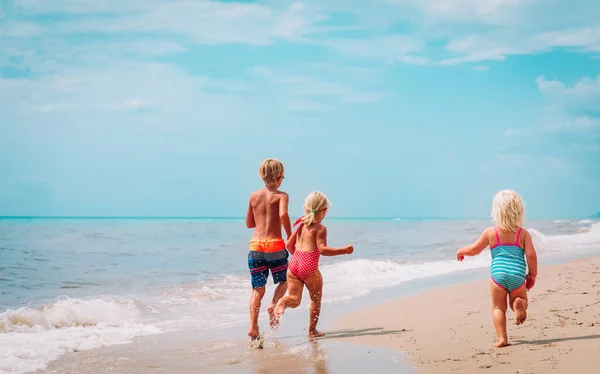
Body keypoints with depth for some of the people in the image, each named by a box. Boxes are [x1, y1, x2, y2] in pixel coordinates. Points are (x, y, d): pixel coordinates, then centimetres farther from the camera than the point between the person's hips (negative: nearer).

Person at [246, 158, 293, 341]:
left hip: (255, 245, 3)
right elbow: (283, 214, -23)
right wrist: (290, 236, -12)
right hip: (275, 244, -3)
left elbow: (249, 223, 15)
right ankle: (274, 303, -6)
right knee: (284, 281, 20)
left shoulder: (253, 196, 9)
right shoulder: (281, 196, -3)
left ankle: (253, 326, -5)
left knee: (258, 288, 6)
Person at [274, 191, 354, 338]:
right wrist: (344, 250, -12)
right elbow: (322, 249, -15)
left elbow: (289, 244, 19)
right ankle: (312, 330, 19)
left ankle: (283, 302, -25)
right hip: (309, 267, -5)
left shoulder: (301, 225, 14)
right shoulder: (320, 228, -5)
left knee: (294, 299, 8)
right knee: (316, 299, 14)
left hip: (294, 263, 5)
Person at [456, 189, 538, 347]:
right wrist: (532, 275, 10)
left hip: (498, 274, -1)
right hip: (517, 275, 1)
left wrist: (461, 251, 30)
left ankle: (502, 338, 0)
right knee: (520, 300, 23)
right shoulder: (523, 233, 3)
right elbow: (531, 255, -3)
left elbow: (474, 250, 10)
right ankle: (519, 304, -13)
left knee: (498, 307, 11)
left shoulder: (490, 232, 2)